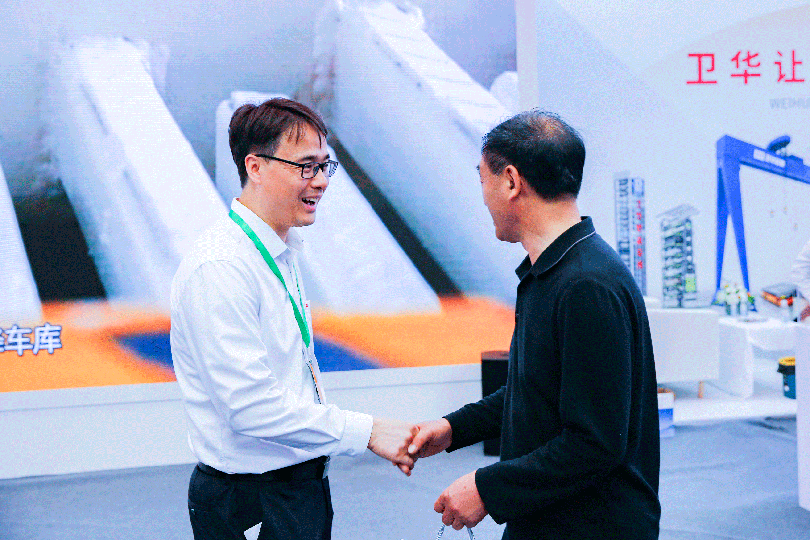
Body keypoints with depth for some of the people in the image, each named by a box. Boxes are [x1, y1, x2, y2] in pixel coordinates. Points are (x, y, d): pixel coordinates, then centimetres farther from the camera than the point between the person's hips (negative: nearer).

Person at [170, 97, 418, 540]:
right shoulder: (218, 269, -21)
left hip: (303, 483, 8)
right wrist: (367, 432, -22)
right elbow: (249, 406, -25)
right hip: (251, 501, -8)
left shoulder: (282, 254, 9)